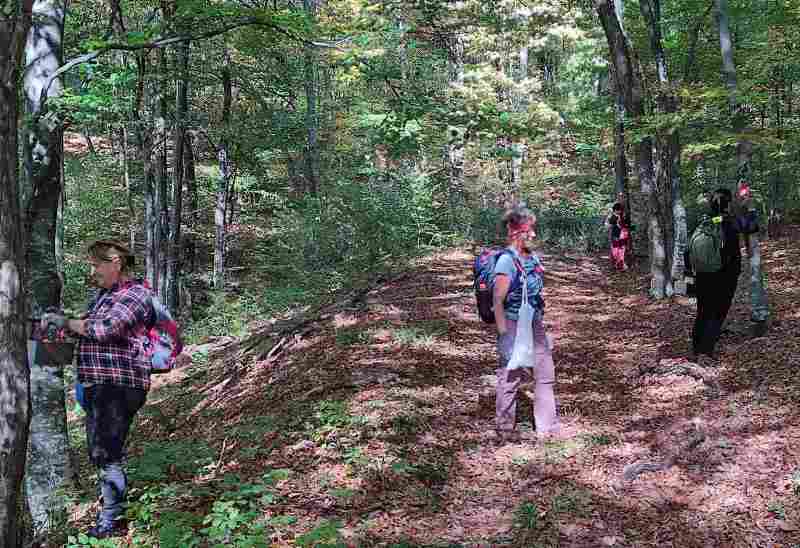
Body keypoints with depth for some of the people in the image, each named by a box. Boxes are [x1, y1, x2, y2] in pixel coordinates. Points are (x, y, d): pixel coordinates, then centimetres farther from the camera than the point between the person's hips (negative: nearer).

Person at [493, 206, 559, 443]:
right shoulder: (507, 261, -18)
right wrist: (504, 337, -19)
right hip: (514, 327, -8)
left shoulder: (532, 257, 6)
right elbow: (498, 302, -18)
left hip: (535, 326, 8)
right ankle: (505, 429, 25)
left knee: (546, 376, 12)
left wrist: (540, 326, 18)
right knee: (510, 379, 7)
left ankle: (548, 428, 26)